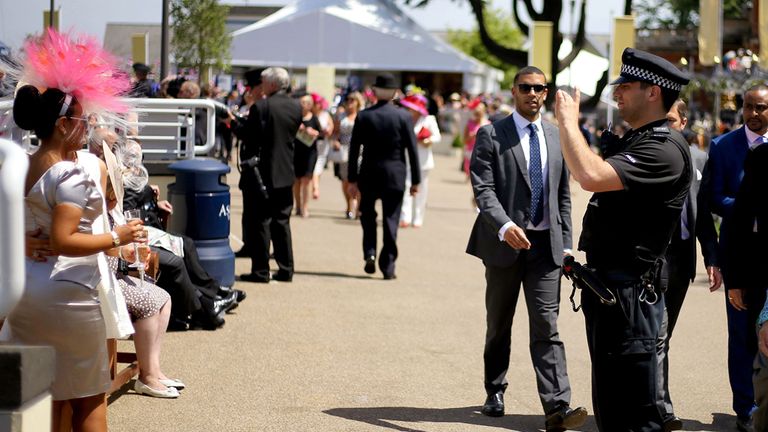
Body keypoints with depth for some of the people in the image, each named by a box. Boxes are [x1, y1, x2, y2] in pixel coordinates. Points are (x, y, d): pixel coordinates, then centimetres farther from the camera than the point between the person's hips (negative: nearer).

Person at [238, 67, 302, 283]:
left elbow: (247, 136, -15)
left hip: (261, 173, -6)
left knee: (259, 223, 1)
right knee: (282, 221, 12)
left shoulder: (261, 107, -16)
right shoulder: (296, 107, 4)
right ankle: (286, 269, 13)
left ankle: (260, 270, 2)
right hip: (285, 174, 6)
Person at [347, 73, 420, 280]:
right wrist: (415, 180, 3)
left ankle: (369, 253, 2)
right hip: (395, 176, -1)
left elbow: (354, 150, -1)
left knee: (367, 215, 19)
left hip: (369, 175, 1)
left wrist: (352, 179, 6)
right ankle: (388, 266, 5)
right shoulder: (403, 116, -5)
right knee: (391, 220, 5)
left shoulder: (363, 116, -3)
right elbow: (412, 150, -4)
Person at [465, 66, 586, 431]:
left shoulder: (556, 137, 11)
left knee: (547, 326, -7)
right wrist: (504, 226, -27)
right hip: (505, 243, -2)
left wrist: (566, 244, 9)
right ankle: (495, 393, 29)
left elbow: (563, 195, 15)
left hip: (546, 245, 2)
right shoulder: (491, 135, -2)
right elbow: (483, 189, -12)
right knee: (499, 325, 12)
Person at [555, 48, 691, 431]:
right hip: (605, 287, 11)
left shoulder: (664, 149, -18)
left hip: (628, 294, -11)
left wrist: (569, 119, -21)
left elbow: (592, 176, -31)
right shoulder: (633, 140, 15)